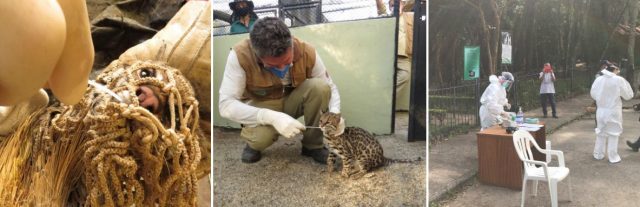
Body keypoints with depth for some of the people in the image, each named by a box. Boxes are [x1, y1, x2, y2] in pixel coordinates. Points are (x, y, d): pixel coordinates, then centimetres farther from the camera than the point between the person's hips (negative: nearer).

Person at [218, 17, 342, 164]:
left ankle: (313, 145, -8)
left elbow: (329, 88, -11)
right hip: (262, 107, -2)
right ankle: (254, 143, 3)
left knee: (320, 86, -28)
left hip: (293, 101, 3)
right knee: (261, 135, -36)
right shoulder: (240, 55, -30)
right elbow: (225, 105, -32)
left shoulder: (307, 52, -23)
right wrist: (272, 117, -45)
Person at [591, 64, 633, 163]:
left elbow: (593, 94, 4)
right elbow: (628, 95, -3)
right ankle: (613, 157, 13)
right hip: (613, 111, -3)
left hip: (601, 110, 3)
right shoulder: (619, 80, -13)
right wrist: (625, 82, 7)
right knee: (613, 134, 8)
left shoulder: (598, 79, -4)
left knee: (601, 133, 16)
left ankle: (598, 154, 23)